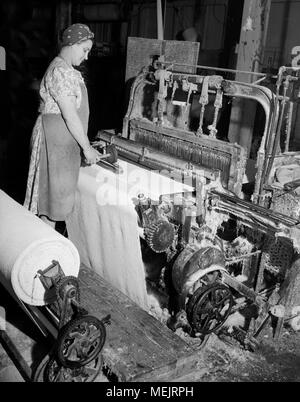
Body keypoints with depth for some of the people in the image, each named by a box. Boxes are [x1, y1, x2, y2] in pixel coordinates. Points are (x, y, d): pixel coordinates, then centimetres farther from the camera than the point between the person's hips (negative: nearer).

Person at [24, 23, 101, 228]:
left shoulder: (68, 70, 16)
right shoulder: (61, 72, -18)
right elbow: (70, 116, -21)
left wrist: (86, 144, 15)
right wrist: (86, 148, -17)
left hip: (64, 140, 10)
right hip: (55, 139, -10)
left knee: (56, 193, 15)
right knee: (54, 192, -1)